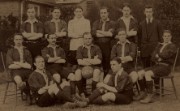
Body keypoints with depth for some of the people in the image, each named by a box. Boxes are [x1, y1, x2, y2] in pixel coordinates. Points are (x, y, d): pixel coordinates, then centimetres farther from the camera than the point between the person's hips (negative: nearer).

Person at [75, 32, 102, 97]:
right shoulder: (80, 49, 6)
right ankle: (81, 93, -21)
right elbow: (79, 62, -8)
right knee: (77, 72, -31)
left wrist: (85, 60, -6)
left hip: (94, 67, -1)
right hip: (84, 67, 1)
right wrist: (93, 61, -7)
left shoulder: (96, 48, 4)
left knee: (97, 72, -35)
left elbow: (98, 61, -8)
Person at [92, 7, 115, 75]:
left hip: (107, 46, -1)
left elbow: (111, 34, -9)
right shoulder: (96, 23, 15)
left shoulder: (111, 23, 10)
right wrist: (106, 33, -5)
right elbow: (93, 33, -3)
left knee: (107, 64, -4)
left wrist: (99, 32, -3)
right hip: (98, 45, 1)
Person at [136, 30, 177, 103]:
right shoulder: (159, 45, 19)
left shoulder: (172, 46, -2)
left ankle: (149, 97, -29)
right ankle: (143, 93, -4)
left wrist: (158, 55, -1)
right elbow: (153, 57, 9)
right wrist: (160, 57, -10)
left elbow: (165, 55, -19)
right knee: (139, 73, -14)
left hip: (165, 67, -7)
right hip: (157, 66, 7)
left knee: (147, 74, -31)